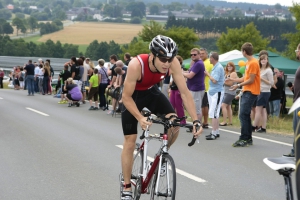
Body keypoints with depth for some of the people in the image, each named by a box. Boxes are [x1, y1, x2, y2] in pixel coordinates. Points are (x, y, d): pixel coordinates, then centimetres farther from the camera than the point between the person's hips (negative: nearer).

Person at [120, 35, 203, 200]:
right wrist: (140, 118, -44)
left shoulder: (173, 63, -30)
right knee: (130, 141, -3)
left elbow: (184, 92, -25)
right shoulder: (136, 65, -39)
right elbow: (126, 97, -31)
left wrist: (195, 120, -33)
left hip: (152, 92, 3)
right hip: (133, 95, -3)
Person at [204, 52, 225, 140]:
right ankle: (216, 132, 19)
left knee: (214, 113, -11)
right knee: (212, 113, 13)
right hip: (212, 92, 11)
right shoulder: (215, 67, 15)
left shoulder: (219, 68, -15)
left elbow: (214, 80, -21)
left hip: (217, 92, -11)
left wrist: (208, 74, -9)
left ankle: (214, 133, -10)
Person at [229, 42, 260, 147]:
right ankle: (248, 139, 16)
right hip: (246, 92, 10)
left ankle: (244, 139, -9)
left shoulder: (253, 63, -15)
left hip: (251, 92, -10)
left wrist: (238, 85, -10)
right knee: (245, 115, 11)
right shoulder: (248, 62, 15)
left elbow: (251, 80, -16)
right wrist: (233, 79, 24)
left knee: (243, 115, -11)